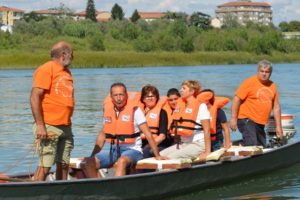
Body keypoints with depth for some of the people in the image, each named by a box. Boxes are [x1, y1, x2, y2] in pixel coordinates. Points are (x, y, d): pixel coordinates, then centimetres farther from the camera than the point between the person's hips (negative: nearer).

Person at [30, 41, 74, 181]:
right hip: (49, 127, -8)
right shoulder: (46, 70, -8)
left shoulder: (66, 72, 18)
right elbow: (34, 97, -15)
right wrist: (40, 125, -19)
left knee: (64, 165, 8)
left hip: (65, 127, 8)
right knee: (45, 166, -9)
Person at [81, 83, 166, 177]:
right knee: (87, 163, -15)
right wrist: (92, 156, 16)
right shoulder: (107, 109, 8)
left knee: (121, 161, -38)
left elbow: (148, 135, -6)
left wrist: (157, 155, -10)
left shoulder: (134, 109, -6)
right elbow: (102, 134, 19)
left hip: (132, 150, -5)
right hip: (113, 150, 5)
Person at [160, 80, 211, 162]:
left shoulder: (201, 106, -8)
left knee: (170, 158, -25)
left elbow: (207, 130, -13)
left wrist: (207, 152, -18)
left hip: (198, 144, -8)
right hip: (183, 143, 8)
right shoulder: (180, 105, 13)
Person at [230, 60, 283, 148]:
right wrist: (233, 118, -16)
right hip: (247, 120, -7)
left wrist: (278, 126, 13)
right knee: (252, 147, -20)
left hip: (260, 123, 7)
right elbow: (237, 99, -11)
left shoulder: (272, 86, 10)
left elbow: (276, 106, 15)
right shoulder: (250, 82, -8)